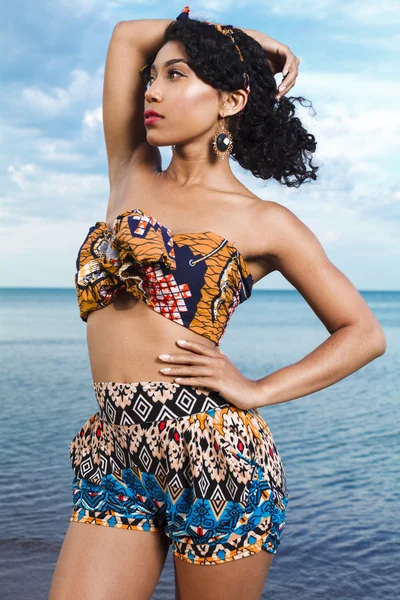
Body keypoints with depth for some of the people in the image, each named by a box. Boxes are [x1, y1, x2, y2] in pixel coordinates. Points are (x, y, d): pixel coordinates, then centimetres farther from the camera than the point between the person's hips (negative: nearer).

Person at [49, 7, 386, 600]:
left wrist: (257, 391, -4)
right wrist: (245, 38, 21)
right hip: (114, 458, 4)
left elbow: (365, 334, 6)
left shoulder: (264, 223, 2)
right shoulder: (131, 177, 13)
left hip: (213, 458, -4)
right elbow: (127, 36, 18)